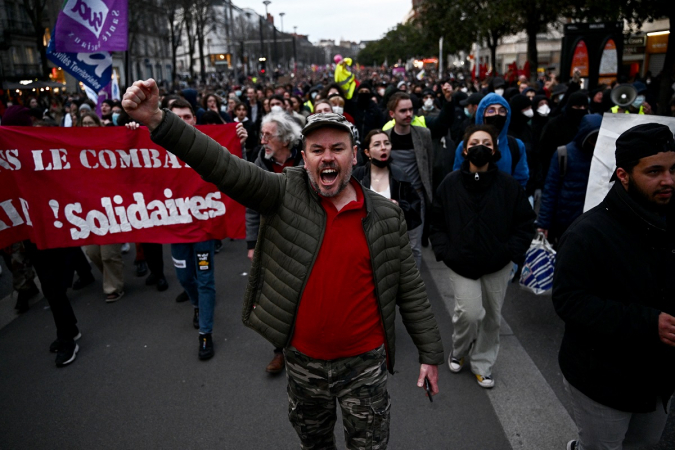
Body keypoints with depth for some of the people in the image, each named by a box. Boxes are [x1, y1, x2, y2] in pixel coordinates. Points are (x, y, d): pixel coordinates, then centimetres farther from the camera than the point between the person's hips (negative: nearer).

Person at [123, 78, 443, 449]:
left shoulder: (386, 216, -7)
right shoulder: (286, 194, -9)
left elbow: (410, 289, -1)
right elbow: (227, 168, -23)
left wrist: (430, 352, 2)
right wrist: (159, 122, -35)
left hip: (364, 362, -1)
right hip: (303, 359, 2)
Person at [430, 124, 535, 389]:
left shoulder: (508, 185, -3)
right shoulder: (451, 184, -3)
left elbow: (525, 224, 3)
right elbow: (436, 223, 4)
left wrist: (510, 252, -9)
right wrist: (445, 252, -8)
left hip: (497, 265, 2)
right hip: (461, 264, -2)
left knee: (491, 317, 12)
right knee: (469, 313, -12)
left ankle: (482, 365, 35)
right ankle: (459, 352, 21)